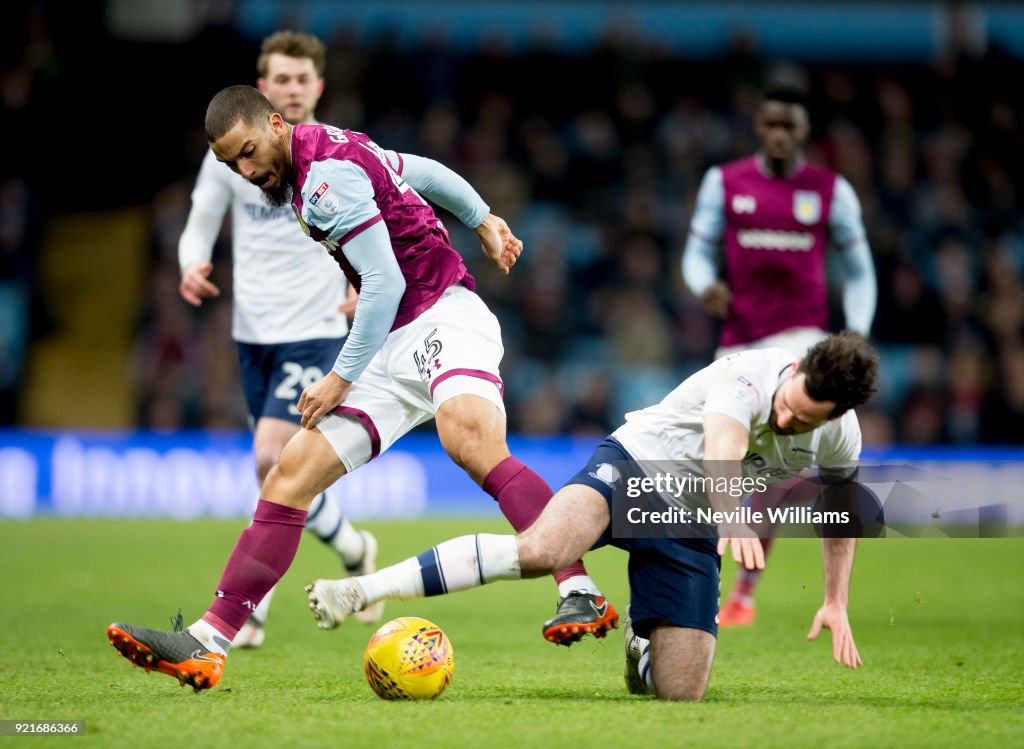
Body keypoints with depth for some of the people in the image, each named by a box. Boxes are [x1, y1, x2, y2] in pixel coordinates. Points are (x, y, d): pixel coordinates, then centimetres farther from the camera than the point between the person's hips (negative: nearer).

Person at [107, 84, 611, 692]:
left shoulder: (327, 174, -14)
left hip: (443, 317, -9)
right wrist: (484, 221, 38)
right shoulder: (335, 152, 14)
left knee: (472, 441, -37)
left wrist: (342, 378, -11)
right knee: (289, 478, -2)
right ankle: (207, 646, -7)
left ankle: (583, 597, -46)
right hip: (392, 350, 9)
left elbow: (385, 283, -16)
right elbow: (424, 171, 26)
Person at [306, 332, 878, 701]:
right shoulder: (747, 377, -23)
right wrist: (733, 520, -64)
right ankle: (360, 592, -35)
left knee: (679, 694, -11)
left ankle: (642, 648, 29)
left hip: (691, 529, 5)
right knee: (543, 549, -37)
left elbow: (845, 504, 17)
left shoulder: (840, 436, -6)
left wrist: (837, 602, 13)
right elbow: (721, 456, -43)